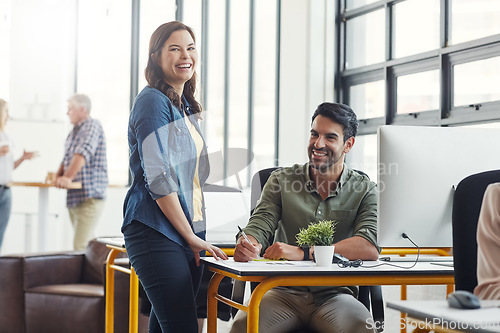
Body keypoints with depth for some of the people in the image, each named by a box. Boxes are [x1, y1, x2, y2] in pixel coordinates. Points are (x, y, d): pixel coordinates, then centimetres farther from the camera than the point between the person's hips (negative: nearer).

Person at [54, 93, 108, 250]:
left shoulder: (92, 126, -9)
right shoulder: (74, 131, 21)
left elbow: (83, 153, -24)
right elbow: (67, 159, 28)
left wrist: (68, 177, -36)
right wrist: (58, 175, 8)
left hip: (90, 197, -10)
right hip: (74, 196, 10)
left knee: (81, 246, -17)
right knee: (87, 243, 12)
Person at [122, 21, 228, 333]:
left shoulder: (187, 107, 19)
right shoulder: (153, 101, -8)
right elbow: (158, 177, -15)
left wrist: (198, 237, 14)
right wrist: (191, 237, -12)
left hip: (190, 233, 8)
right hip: (156, 233, -8)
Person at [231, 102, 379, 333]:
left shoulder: (365, 191, 5)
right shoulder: (281, 180, 12)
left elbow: (371, 247, -12)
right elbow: (259, 226, 2)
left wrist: (303, 253, -21)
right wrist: (247, 246, -25)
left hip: (335, 295, 0)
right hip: (284, 292, 1)